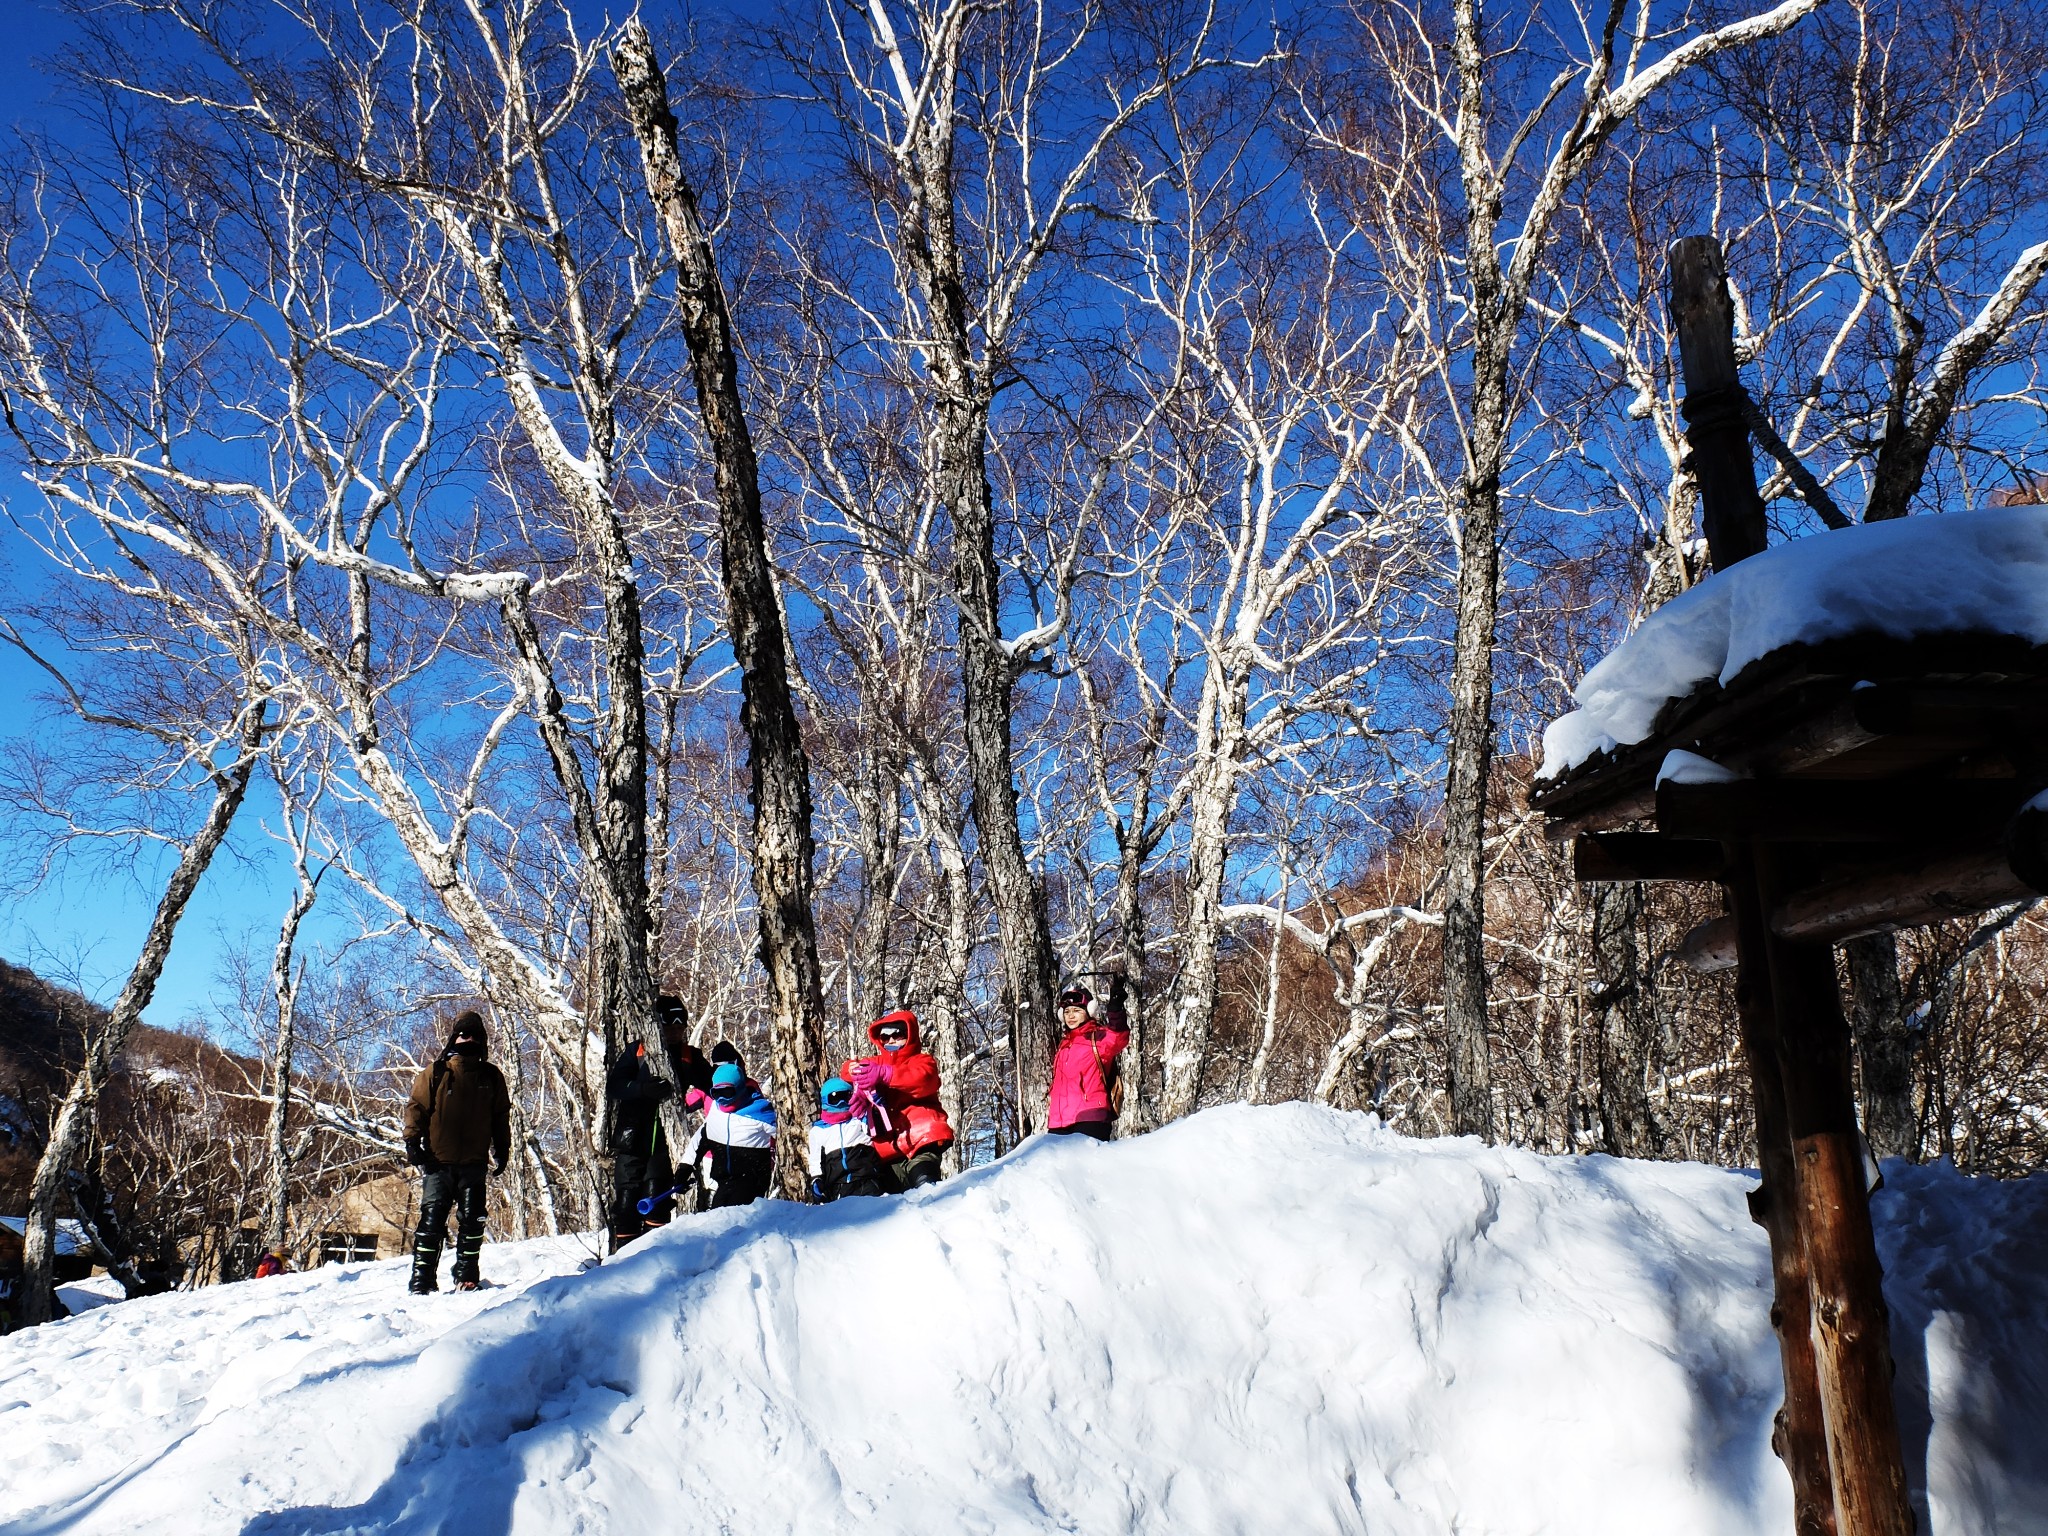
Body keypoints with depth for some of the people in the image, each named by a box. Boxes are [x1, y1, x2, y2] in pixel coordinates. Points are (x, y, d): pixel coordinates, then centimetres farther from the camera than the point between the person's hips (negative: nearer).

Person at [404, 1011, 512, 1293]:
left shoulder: (491, 1076, 11)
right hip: (438, 1161, -2)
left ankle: (467, 1275, 14)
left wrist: (501, 1149, 9)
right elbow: (416, 1107, 3)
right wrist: (412, 1142, -7)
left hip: (473, 1163, 2)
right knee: (432, 1219, -5)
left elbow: (501, 1115, 16)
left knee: (472, 1221, 4)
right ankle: (422, 1279, -2)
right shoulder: (435, 1073, 5)